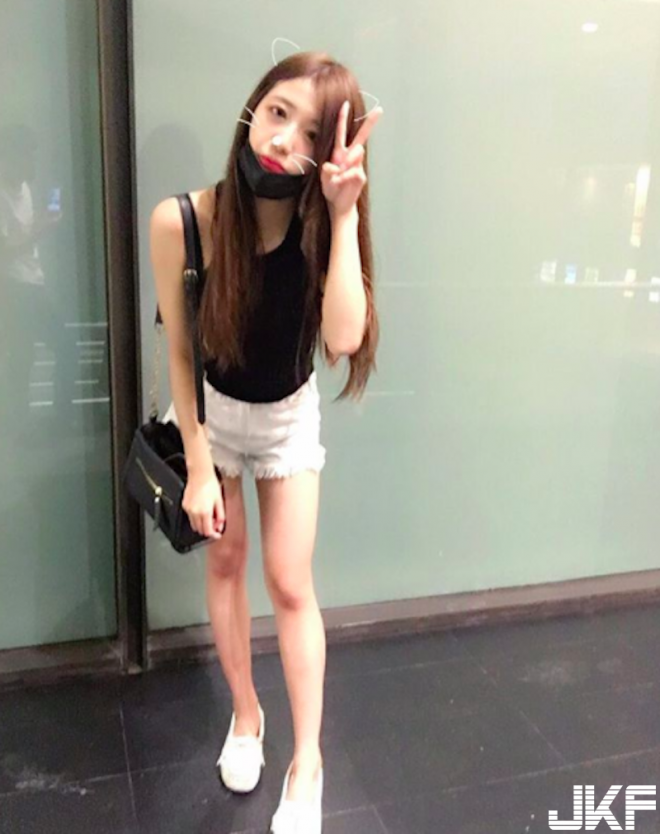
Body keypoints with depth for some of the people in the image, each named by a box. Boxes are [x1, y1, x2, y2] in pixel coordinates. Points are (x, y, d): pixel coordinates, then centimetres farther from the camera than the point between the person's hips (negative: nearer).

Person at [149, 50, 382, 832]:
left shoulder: (322, 226, -22)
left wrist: (344, 214, -39)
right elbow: (180, 352, -16)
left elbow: (343, 338, -37)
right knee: (224, 561, 13)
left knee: (290, 583, 3)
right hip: (211, 410, 0)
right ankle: (245, 713, 36)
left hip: (290, 416, 0)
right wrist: (198, 467, -13)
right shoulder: (181, 222, -25)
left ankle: (307, 762, 19)